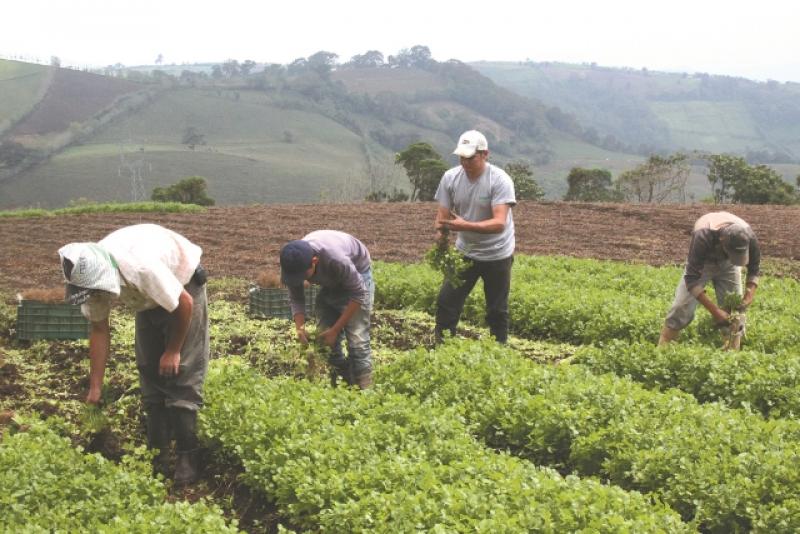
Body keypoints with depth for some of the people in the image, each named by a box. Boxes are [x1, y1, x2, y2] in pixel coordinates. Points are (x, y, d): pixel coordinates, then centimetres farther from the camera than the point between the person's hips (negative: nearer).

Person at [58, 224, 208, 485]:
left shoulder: (142, 268, -43)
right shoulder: (90, 276, -23)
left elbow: (184, 304, -28)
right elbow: (99, 329, -10)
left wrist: (173, 350, -15)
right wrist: (94, 390, -9)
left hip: (184, 285, -6)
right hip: (148, 299, 6)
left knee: (181, 373, -13)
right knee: (149, 372, 3)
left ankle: (187, 458, -8)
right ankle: (158, 455, 11)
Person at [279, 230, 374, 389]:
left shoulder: (336, 259, -41)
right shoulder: (295, 263, -25)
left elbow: (358, 294, -29)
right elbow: (296, 299, -11)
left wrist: (336, 329, -28)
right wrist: (300, 328, -29)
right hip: (330, 282, 6)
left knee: (357, 340, -15)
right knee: (327, 339, 0)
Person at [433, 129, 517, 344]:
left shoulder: (500, 180, -23)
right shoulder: (450, 177, -9)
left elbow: (499, 223, -32)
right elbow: (443, 215, -6)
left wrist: (465, 225, -46)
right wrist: (441, 231, -31)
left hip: (497, 255, -4)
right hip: (465, 252, 4)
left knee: (497, 310, 9)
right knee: (446, 302, 2)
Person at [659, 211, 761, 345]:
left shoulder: (748, 237, -33)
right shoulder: (703, 237, -43)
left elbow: (754, 269, -12)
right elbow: (691, 279, -38)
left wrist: (749, 296, -29)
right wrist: (715, 310, -41)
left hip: (727, 264, 3)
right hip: (701, 262, -3)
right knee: (682, 307, -11)